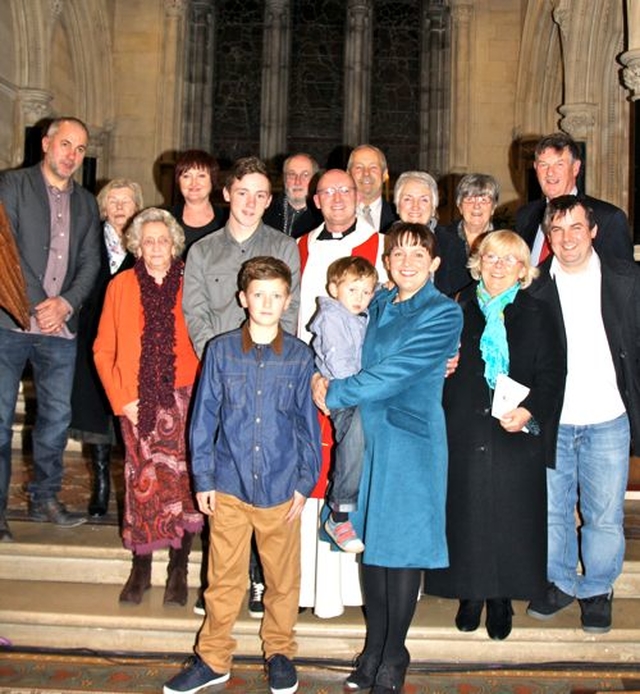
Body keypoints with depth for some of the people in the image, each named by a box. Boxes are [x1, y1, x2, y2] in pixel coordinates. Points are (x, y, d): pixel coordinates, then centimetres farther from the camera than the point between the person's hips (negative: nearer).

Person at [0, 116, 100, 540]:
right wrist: (37, 305, -11)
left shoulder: (86, 203, 17)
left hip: (61, 327, 5)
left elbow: (90, 263, 11)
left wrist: (65, 303, -6)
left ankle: (45, 498, 21)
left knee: (57, 417, 8)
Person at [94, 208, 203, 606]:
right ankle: (141, 569, 17)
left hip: (183, 399, -1)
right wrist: (122, 399, -1)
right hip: (137, 403, 1)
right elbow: (103, 350, 7)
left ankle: (179, 570, 12)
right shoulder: (121, 286, 6)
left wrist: (200, 393, -6)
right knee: (141, 481, 2)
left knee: (181, 481, -2)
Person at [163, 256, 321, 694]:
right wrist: (203, 478, 0)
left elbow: (309, 423, 3)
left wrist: (305, 482, 1)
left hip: (281, 486, 0)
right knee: (224, 577, 10)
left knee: (283, 576, 13)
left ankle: (280, 651, 33)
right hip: (230, 483, 0)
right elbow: (204, 417, 2)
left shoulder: (300, 356, -1)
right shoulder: (221, 351, -2)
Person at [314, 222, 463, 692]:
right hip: (368, 434, 6)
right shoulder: (379, 305, 12)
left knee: (402, 546, 2)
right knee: (370, 540, 11)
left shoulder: (443, 314, -9)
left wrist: (334, 393, -10)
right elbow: (358, 358, 20)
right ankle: (373, 649, 26)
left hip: (410, 440, -6)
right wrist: (324, 379, -1)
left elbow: (396, 372, -16)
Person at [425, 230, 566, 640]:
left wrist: (529, 411, -16)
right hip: (464, 435, 1)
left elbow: (552, 375, -1)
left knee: (510, 518, 3)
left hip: (517, 438, -1)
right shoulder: (459, 310, 9)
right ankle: (471, 598, 21)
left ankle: (501, 601, 18)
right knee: (467, 516, 5)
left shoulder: (537, 315, 4)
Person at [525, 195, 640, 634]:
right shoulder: (533, 286, 0)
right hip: (550, 421, 1)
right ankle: (560, 583, 31)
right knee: (551, 510, 11)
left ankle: (597, 590, 26)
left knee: (605, 515, 6)